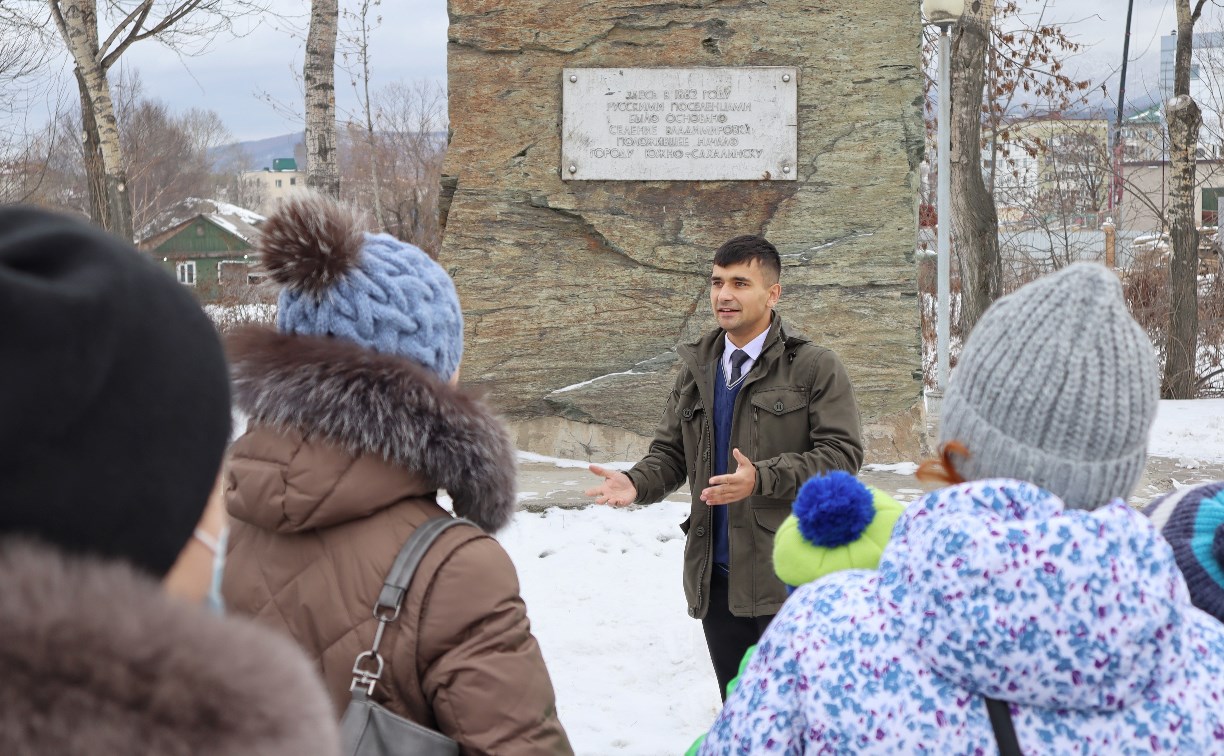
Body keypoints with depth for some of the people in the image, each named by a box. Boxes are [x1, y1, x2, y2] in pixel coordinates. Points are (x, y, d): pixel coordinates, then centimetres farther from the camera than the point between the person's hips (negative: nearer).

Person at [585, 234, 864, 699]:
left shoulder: (814, 368, -4)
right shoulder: (697, 370, 12)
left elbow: (842, 453, -12)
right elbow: (670, 452, 15)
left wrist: (762, 478, -24)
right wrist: (636, 483, -8)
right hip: (716, 576, 5)